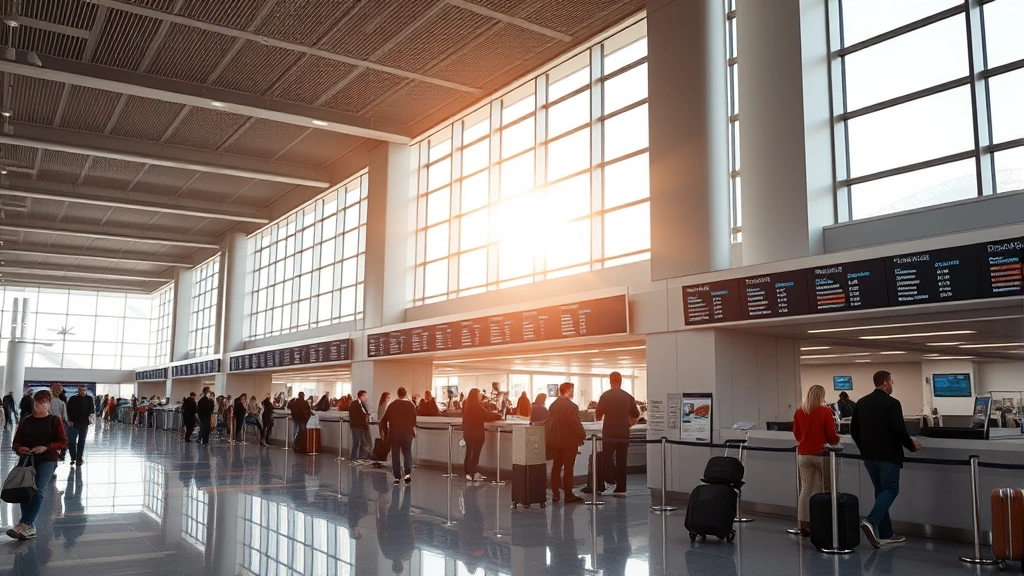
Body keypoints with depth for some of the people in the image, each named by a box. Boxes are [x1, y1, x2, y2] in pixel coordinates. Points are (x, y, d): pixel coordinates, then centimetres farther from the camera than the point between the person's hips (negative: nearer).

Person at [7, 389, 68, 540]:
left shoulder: (55, 420, 2)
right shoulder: (26, 421, 10)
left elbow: (63, 441, -2)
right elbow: (16, 442, 12)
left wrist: (46, 447, -18)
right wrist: (20, 448, -12)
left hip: (47, 460, -4)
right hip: (27, 460, 4)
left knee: (38, 491, -21)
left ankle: (24, 525, -31)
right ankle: (30, 527, -6)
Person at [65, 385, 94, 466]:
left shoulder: (89, 399, 5)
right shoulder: (73, 399, 1)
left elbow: (92, 408, 7)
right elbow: (68, 410, 0)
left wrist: (91, 414, -13)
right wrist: (70, 420, -10)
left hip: (84, 424, 1)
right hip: (74, 423, -1)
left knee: (81, 442, 5)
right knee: (71, 441, -2)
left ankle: (79, 459, 11)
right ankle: (73, 458, 12)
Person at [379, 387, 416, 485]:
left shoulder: (392, 405, -3)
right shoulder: (411, 405, -3)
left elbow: (384, 420, 0)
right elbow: (414, 420, 4)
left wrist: (384, 431, 12)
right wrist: (413, 430, 21)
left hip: (394, 433, 0)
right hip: (408, 433, 0)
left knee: (395, 455, 7)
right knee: (407, 453, 9)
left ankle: (397, 477, 5)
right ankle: (408, 473, -10)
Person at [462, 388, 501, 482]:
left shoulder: (466, 405, 6)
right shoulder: (476, 406, -17)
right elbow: (487, 416, -13)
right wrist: (498, 416, -1)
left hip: (468, 432, 8)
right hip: (476, 432, -8)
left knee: (469, 452, 11)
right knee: (475, 453, -2)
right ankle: (471, 475, -1)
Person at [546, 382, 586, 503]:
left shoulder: (553, 405, 7)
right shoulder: (571, 406, -16)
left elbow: (548, 423, 9)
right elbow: (576, 423, -19)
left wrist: (549, 438, 14)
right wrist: (583, 435, -5)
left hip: (555, 441, 7)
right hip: (569, 441, -7)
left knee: (556, 467, 11)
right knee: (568, 468, -1)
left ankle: (555, 493, 13)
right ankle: (568, 494, 1)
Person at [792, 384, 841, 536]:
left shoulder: (799, 412, 2)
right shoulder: (825, 411, -9)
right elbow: (831, 435, -9)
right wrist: (837, 440, 13)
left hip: (803, 454, 3)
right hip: (821, 453, -3)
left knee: (806, 488, 6)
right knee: (825, 489, 10)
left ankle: (803, 523, 3)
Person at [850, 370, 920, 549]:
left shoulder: (861, 403, 7)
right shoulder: (892, 403, -12)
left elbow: (853, 429, 10)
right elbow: (899, 430, -16)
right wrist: (911, 446, 2)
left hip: (869, 455, 7)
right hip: (887, 455, -6)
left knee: (881, 491, 13)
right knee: (890, 490, -1)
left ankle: (886, 533, 14)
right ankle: (871, 521, -20)